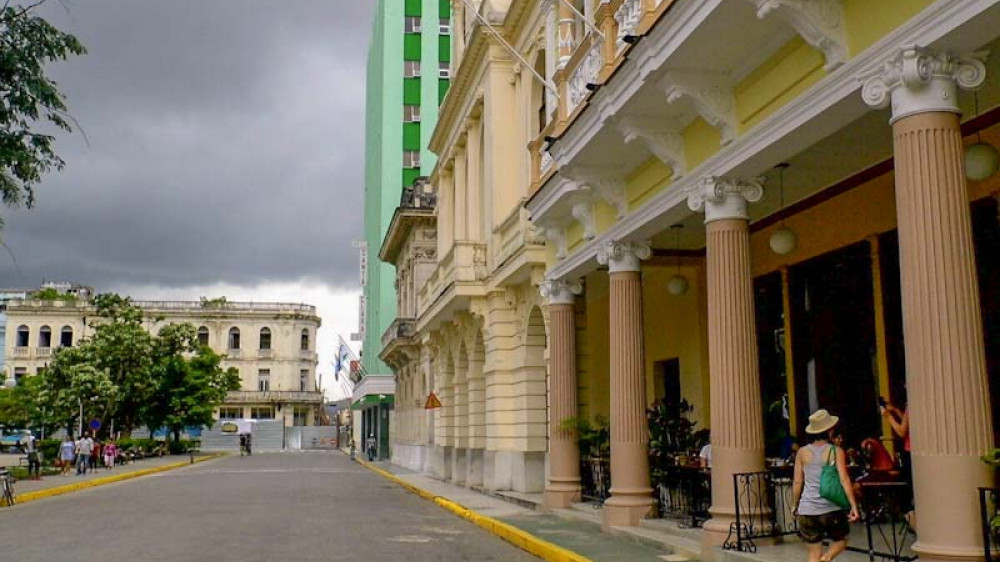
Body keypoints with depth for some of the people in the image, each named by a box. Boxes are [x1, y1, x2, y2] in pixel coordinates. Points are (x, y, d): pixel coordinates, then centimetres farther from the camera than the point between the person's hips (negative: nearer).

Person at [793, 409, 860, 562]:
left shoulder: (802, 452, 5)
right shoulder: (836, 451, -3)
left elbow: (797, 482, 6)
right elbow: (844, 479, -11)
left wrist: (795, 505, 16)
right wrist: (853, 505, -11)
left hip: (807, 510, 2)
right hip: (831, 508, -2)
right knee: (840, 541, 21)